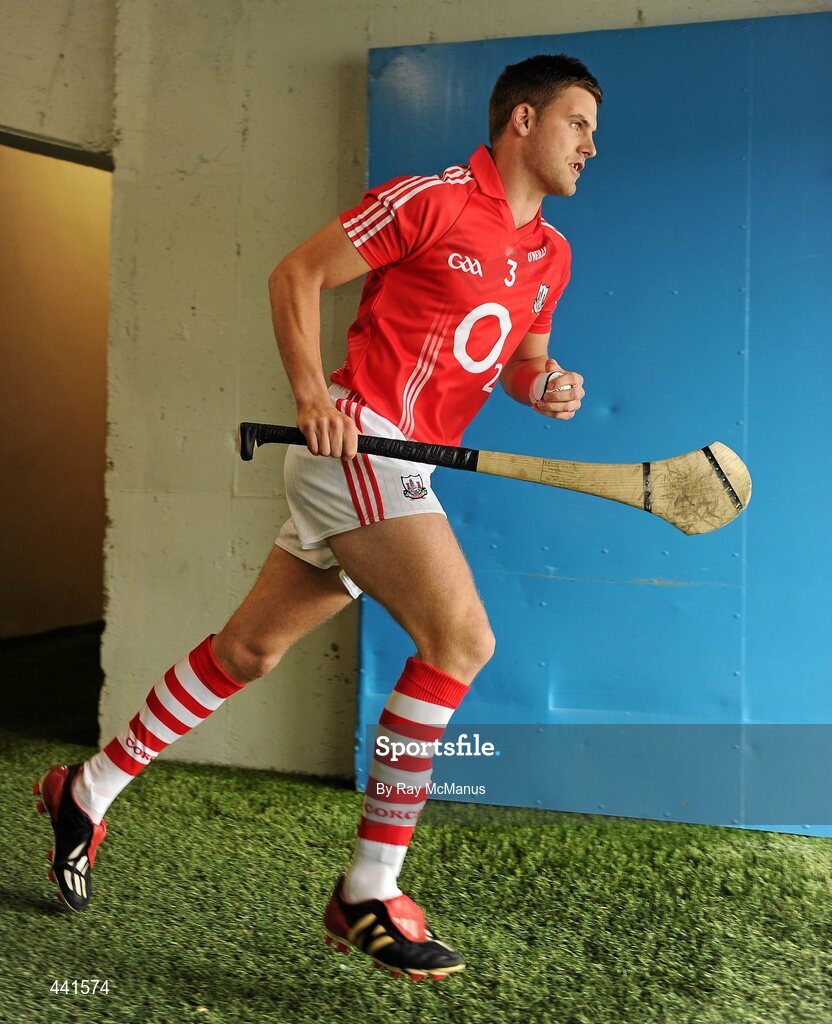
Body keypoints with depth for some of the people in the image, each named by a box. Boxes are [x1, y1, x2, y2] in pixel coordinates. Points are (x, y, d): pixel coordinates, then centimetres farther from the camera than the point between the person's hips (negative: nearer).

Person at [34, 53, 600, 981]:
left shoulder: (550, 256, 16)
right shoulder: (429, 201, -8)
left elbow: (518, 354, 27)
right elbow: (297, 273, -4)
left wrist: (544, 384, 3)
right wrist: (311, 389, -16)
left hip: (399, 468, 8)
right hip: (354, 438, -8)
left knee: (249, 649, 12)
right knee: (461, 637, -19)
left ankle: (87, 791, 29)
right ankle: (368, 893, -10)